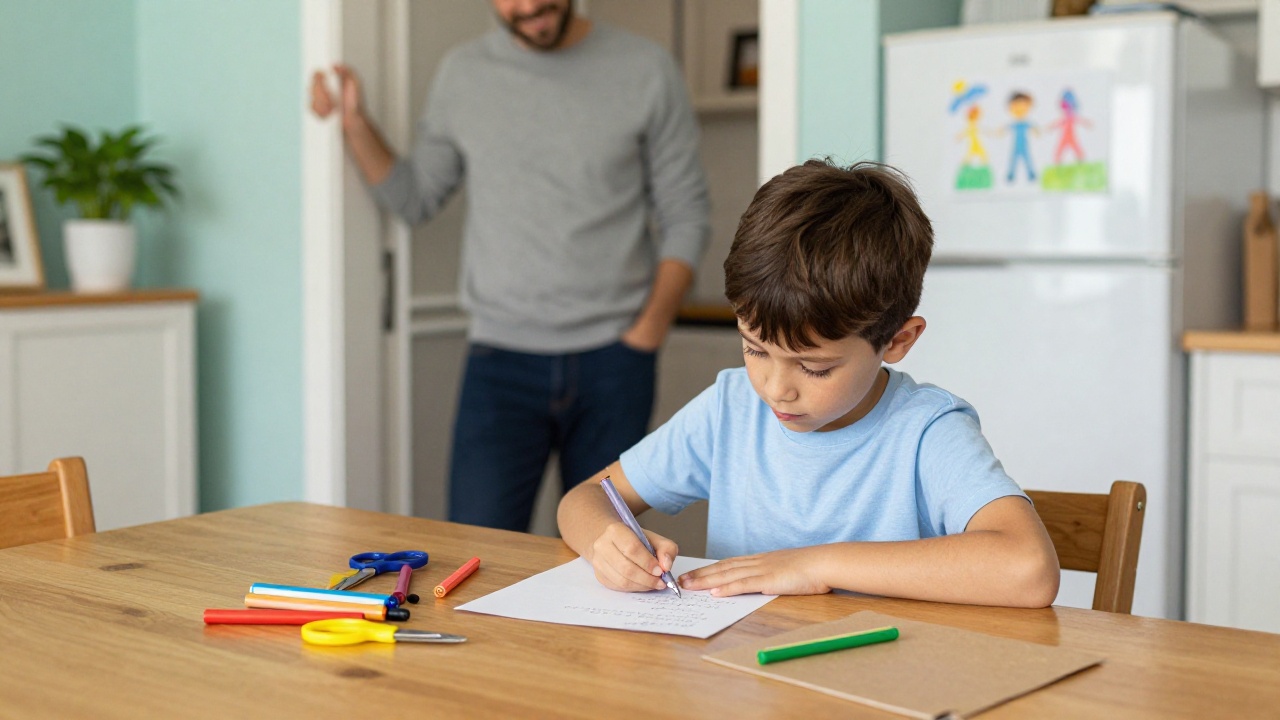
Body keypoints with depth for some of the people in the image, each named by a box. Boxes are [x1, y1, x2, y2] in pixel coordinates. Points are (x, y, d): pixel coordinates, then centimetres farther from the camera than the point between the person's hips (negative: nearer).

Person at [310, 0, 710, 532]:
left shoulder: (646, 70, 2)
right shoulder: (463, 74, 8)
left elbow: (686, 218, 4)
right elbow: (415, 198, 16)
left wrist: (649, 330, -7)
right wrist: (355, 125, 2)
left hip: (613, 364, -1)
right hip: (502, 361, 1)